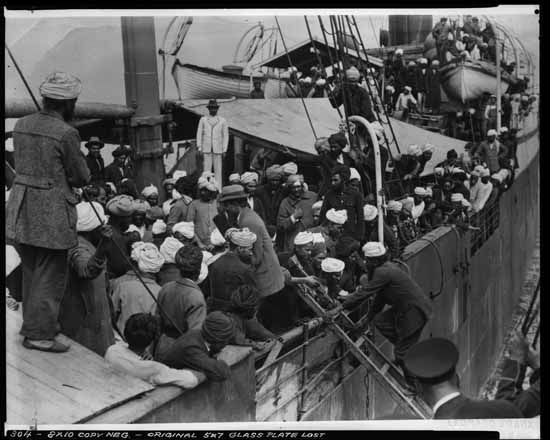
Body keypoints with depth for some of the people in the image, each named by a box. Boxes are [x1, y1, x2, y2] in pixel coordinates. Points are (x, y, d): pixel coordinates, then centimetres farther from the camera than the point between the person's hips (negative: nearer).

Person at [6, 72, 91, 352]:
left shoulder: (21, 125, 6)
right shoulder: (65, 133, -16)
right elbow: (82, 177, -8)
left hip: (20, 209, 8)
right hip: (51, 213, -7)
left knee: (31, 271, 20)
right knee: (50, 275, 4)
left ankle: (32, 323, 33)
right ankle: (38, 334, 10)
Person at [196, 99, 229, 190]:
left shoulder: (223, 121, 3)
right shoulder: (203, 120, 6)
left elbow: (226, 136, 4)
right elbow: (199, 134, 8)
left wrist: (224, 150, -1)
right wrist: (199, 149, 0)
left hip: (218, 150, 0)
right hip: (206, 149, 0)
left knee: (218, 170, 1)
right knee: (206, 170, -3)